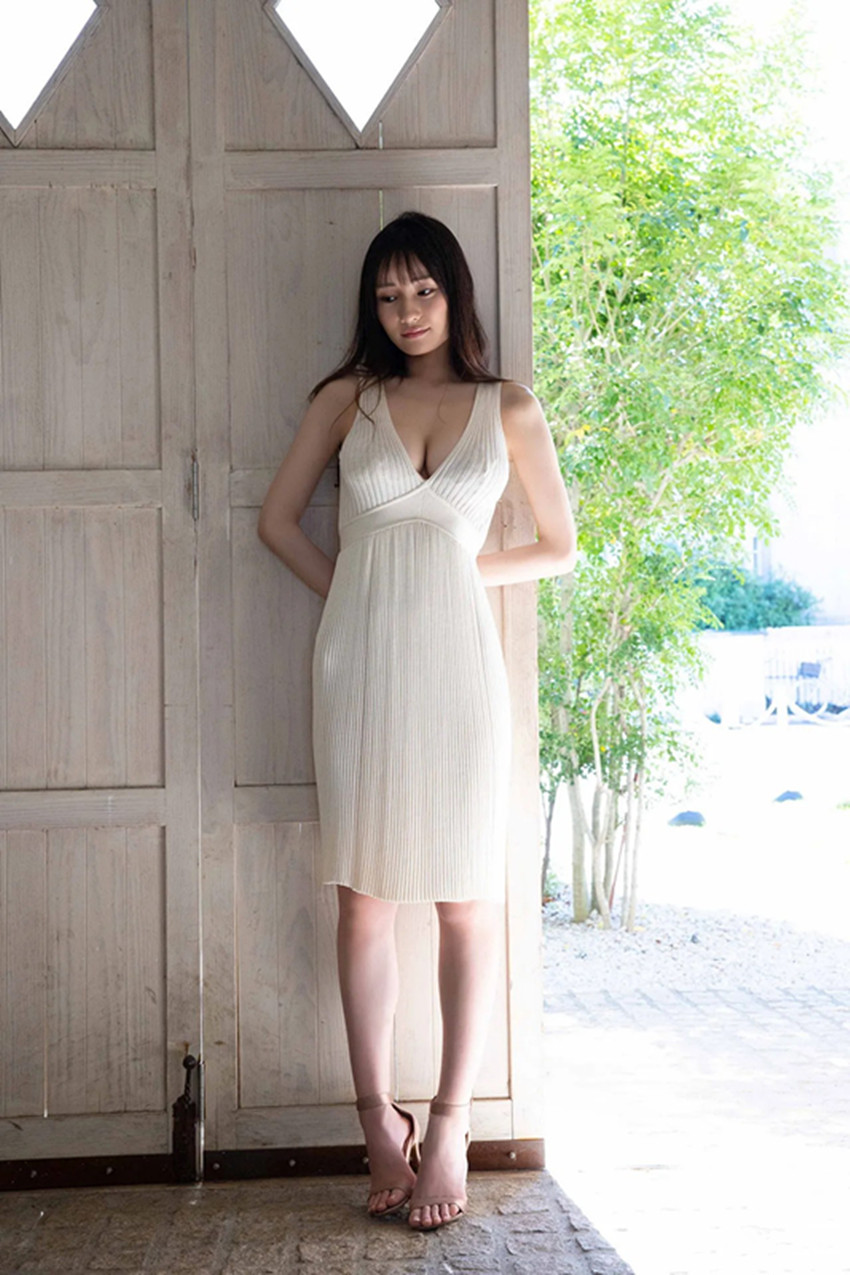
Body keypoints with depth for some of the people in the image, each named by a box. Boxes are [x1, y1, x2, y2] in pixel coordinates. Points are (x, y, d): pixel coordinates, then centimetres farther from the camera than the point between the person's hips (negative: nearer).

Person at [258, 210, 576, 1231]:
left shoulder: (508, 409, 6)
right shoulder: (347, 398, 9)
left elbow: (557, 547, 11)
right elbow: (277, 519, 12)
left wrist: (452, 570, 3)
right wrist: (355, 588, 2)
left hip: (456, 661, -1)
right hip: (360, 662, 1)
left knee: (466, 899, 1)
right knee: (364, 896, 4)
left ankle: (448, 1130, 11)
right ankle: (378, 1120, 15)